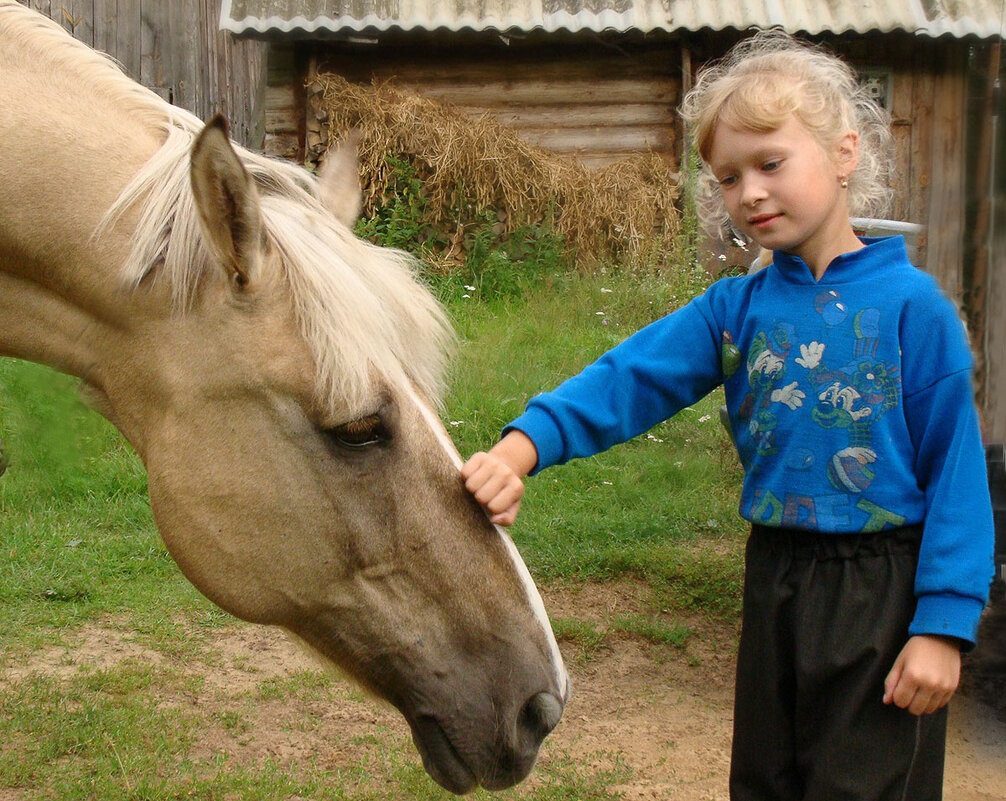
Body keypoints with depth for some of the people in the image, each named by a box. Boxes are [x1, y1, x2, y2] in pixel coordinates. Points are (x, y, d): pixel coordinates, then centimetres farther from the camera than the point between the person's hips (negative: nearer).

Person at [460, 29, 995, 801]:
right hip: (776, 581, 5)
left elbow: (956, 468, -10)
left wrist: (944, 624, -13)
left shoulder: (911, 304, -11)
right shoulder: (737, 308, 0)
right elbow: (629, 378, -11)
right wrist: (525, 446, -28)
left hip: (883, 591, -4)